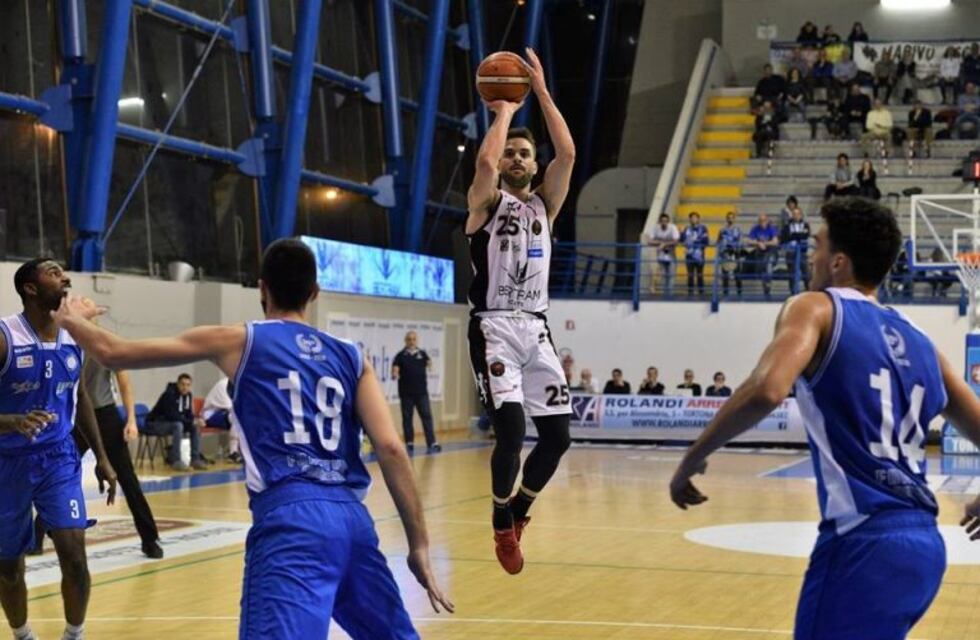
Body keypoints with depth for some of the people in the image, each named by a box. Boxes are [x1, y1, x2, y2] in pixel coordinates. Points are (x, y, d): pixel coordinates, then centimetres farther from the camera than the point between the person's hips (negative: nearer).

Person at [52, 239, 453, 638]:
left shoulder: (238, 341, 11)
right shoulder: (352, 358, 18)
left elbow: (115, 354, 14)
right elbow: (390, 448, 5)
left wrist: (71, 319, 35)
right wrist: (419, 544, 7)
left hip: (291, 518, -4)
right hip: (352, 518, 5)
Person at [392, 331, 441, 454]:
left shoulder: (422, 354, 10)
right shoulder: (401, 356, 3)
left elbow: (429, 363, 3)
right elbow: (395, 369, -2)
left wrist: (430, 365, -20)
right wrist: (395, 375, -24)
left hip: (421, 391, 1)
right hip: (406, 393, -1)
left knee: (426, 416, -4)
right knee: (407, 418, 4)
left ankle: (431, 443, -6)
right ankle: (409, 444, 10)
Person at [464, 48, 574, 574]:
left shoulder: (544, 205, 14)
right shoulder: (486, 203, 3)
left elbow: (567, 154, -2)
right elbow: (484, 161, -19)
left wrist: (542, 93, -4)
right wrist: (505, 111, -5)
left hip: (537, 330, 5)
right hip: (494, 329, -5)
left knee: (557, 435, 0)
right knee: (511, 429, -18)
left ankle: (519, 508, 25)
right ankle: (502, 524, 4)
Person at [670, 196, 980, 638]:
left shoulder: (815, 308, 0)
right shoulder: (920, 344, 19)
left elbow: (765, 392, -19)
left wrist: (691, 460, -7)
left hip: (864, 544, -7)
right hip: (922, 544, 8)